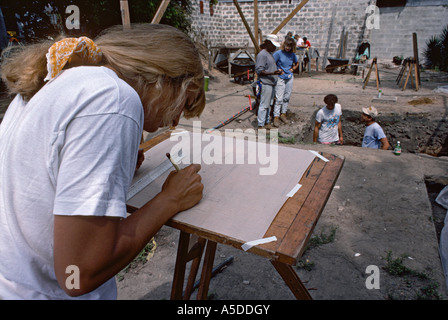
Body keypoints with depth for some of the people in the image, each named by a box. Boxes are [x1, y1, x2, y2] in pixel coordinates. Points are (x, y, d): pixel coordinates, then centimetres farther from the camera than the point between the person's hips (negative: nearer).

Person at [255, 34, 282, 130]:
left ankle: (266, 122, 26)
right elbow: (259, 70, -21)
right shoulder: (262, 54, -14)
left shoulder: (270, 53, 17)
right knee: (264, 105, -6)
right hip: (266, 83, -10)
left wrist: (277, 71, 14)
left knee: (269, 104, 15)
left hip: (271, 83, 10)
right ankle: (261, 125, 1)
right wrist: (273, 73, -27)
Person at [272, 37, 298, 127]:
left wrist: (292, 69, 9)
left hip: (289, 78, 5)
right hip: (280, 78, -5)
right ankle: (276, 117, -4)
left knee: (287, 97, 10)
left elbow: (297, 63, 24)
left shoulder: (292, 54, 6)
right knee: (279, 98, -9)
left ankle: (283, 114, 23)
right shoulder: (278, 53, -9)